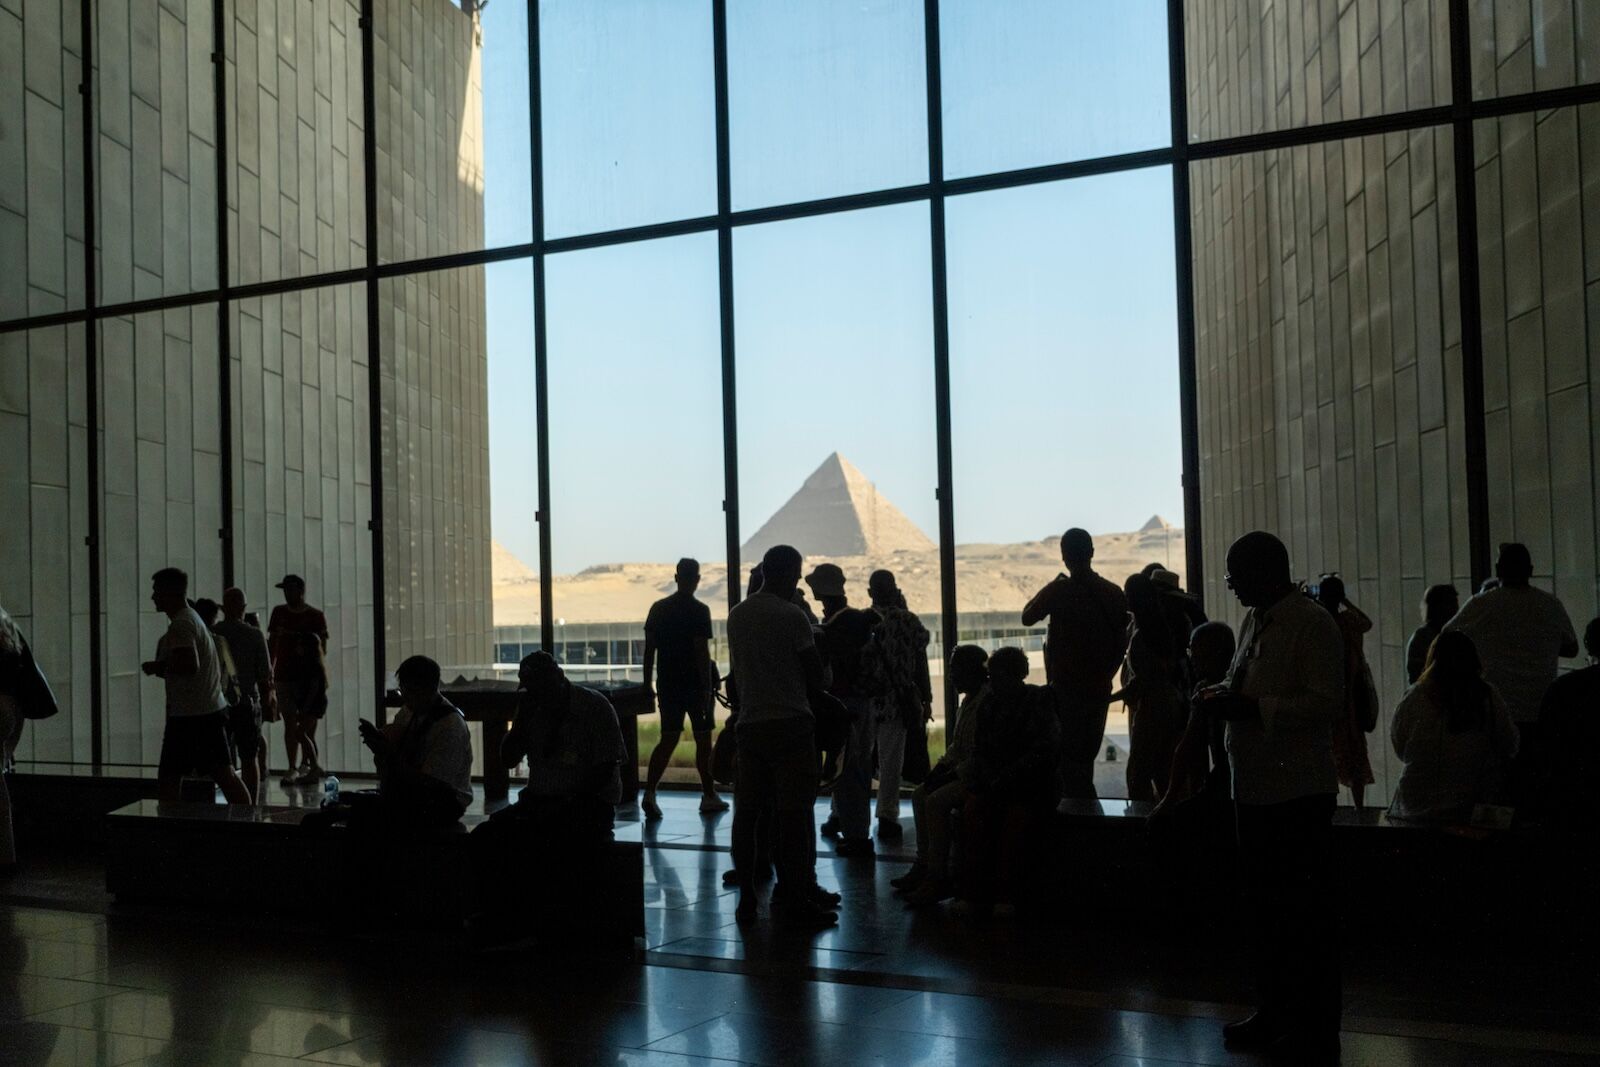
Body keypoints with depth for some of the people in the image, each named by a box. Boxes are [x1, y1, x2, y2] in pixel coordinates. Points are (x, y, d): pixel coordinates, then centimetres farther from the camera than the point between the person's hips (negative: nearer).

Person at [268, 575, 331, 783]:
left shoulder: (316, 616, 1)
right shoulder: (279, 613, 9)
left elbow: (322, 649, 1)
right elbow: (272, 643, 12)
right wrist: (269, 670, 6)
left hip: (309, 676, -2)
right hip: (284, 675, 2)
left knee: (306, 725, 1)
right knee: (290, 722, -2)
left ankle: (307, 764, 13)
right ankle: (293, 768, -2)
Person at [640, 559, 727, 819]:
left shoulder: (658, 608, 5)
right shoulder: (699, 611, -11)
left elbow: (649, 648, 7)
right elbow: (702, 651, -15)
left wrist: (648, 683, 13)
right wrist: (707, 688, -13)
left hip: (667, 685, 5)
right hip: (694, 683, -4)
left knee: (668, 739, 7)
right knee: (703, 739, 8)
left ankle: (650, 792, -9)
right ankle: (709, 797, 16)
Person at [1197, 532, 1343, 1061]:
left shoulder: (1313, 624, -14)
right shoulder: (1253, 621, 13)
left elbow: (1327, 703, -21)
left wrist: (1250, 709, -25)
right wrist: (1222, 694, 4)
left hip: (1298, 792, -9)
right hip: (1254, 788, 9)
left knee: (1308, 913, 1)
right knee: (1266, 908, 18)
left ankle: (1316, 1032, 13)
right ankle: (1274, 1016, 31)